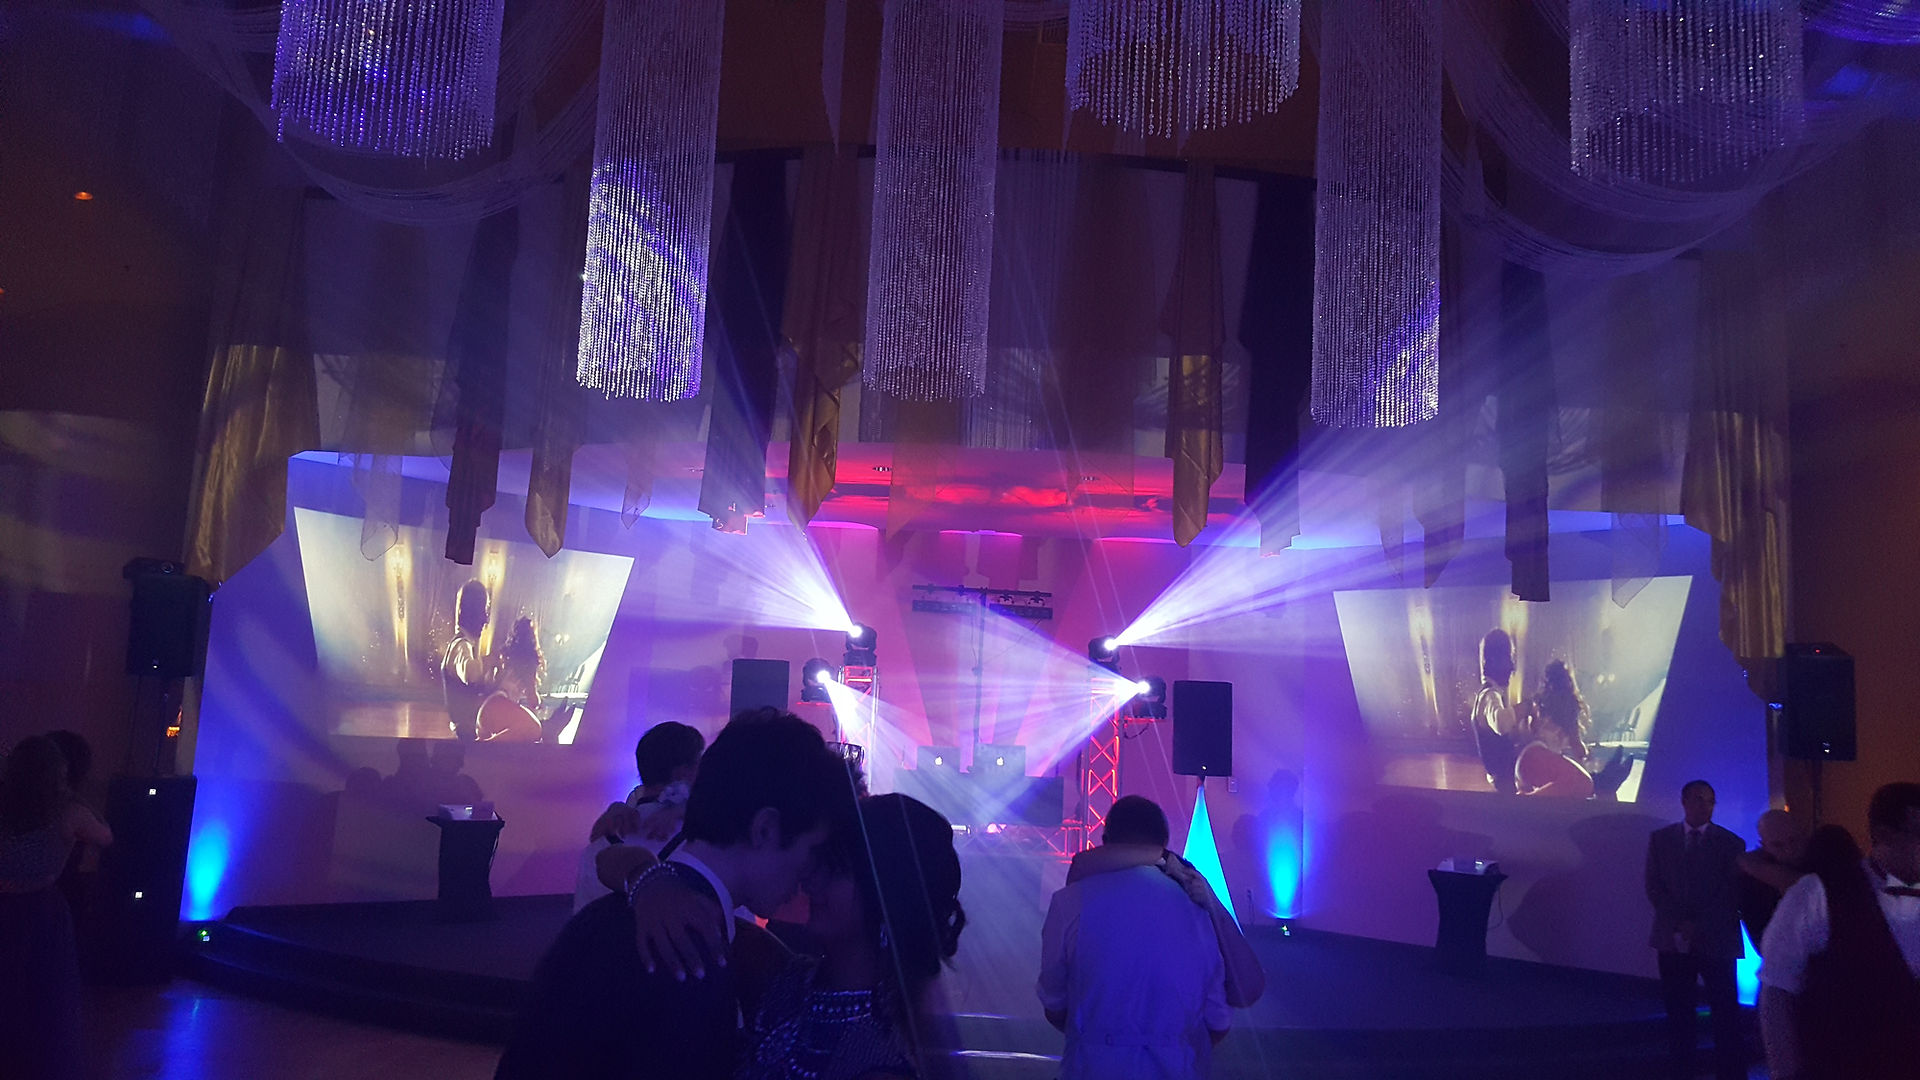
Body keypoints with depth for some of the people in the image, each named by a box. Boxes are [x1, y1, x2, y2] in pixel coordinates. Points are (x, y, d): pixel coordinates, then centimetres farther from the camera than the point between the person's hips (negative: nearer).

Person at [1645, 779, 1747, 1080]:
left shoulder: (1731, 843, 3)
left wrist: (1700, 926, -10)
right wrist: (1680, 923, -10)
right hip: (1675, 940, 1)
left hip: (1717, 940, -1)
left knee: (1726, 1013, -3)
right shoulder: (1660, 839, 7)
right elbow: (1654, 888, 3)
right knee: (1678, 1012, 5)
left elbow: (1734, 895, 0)